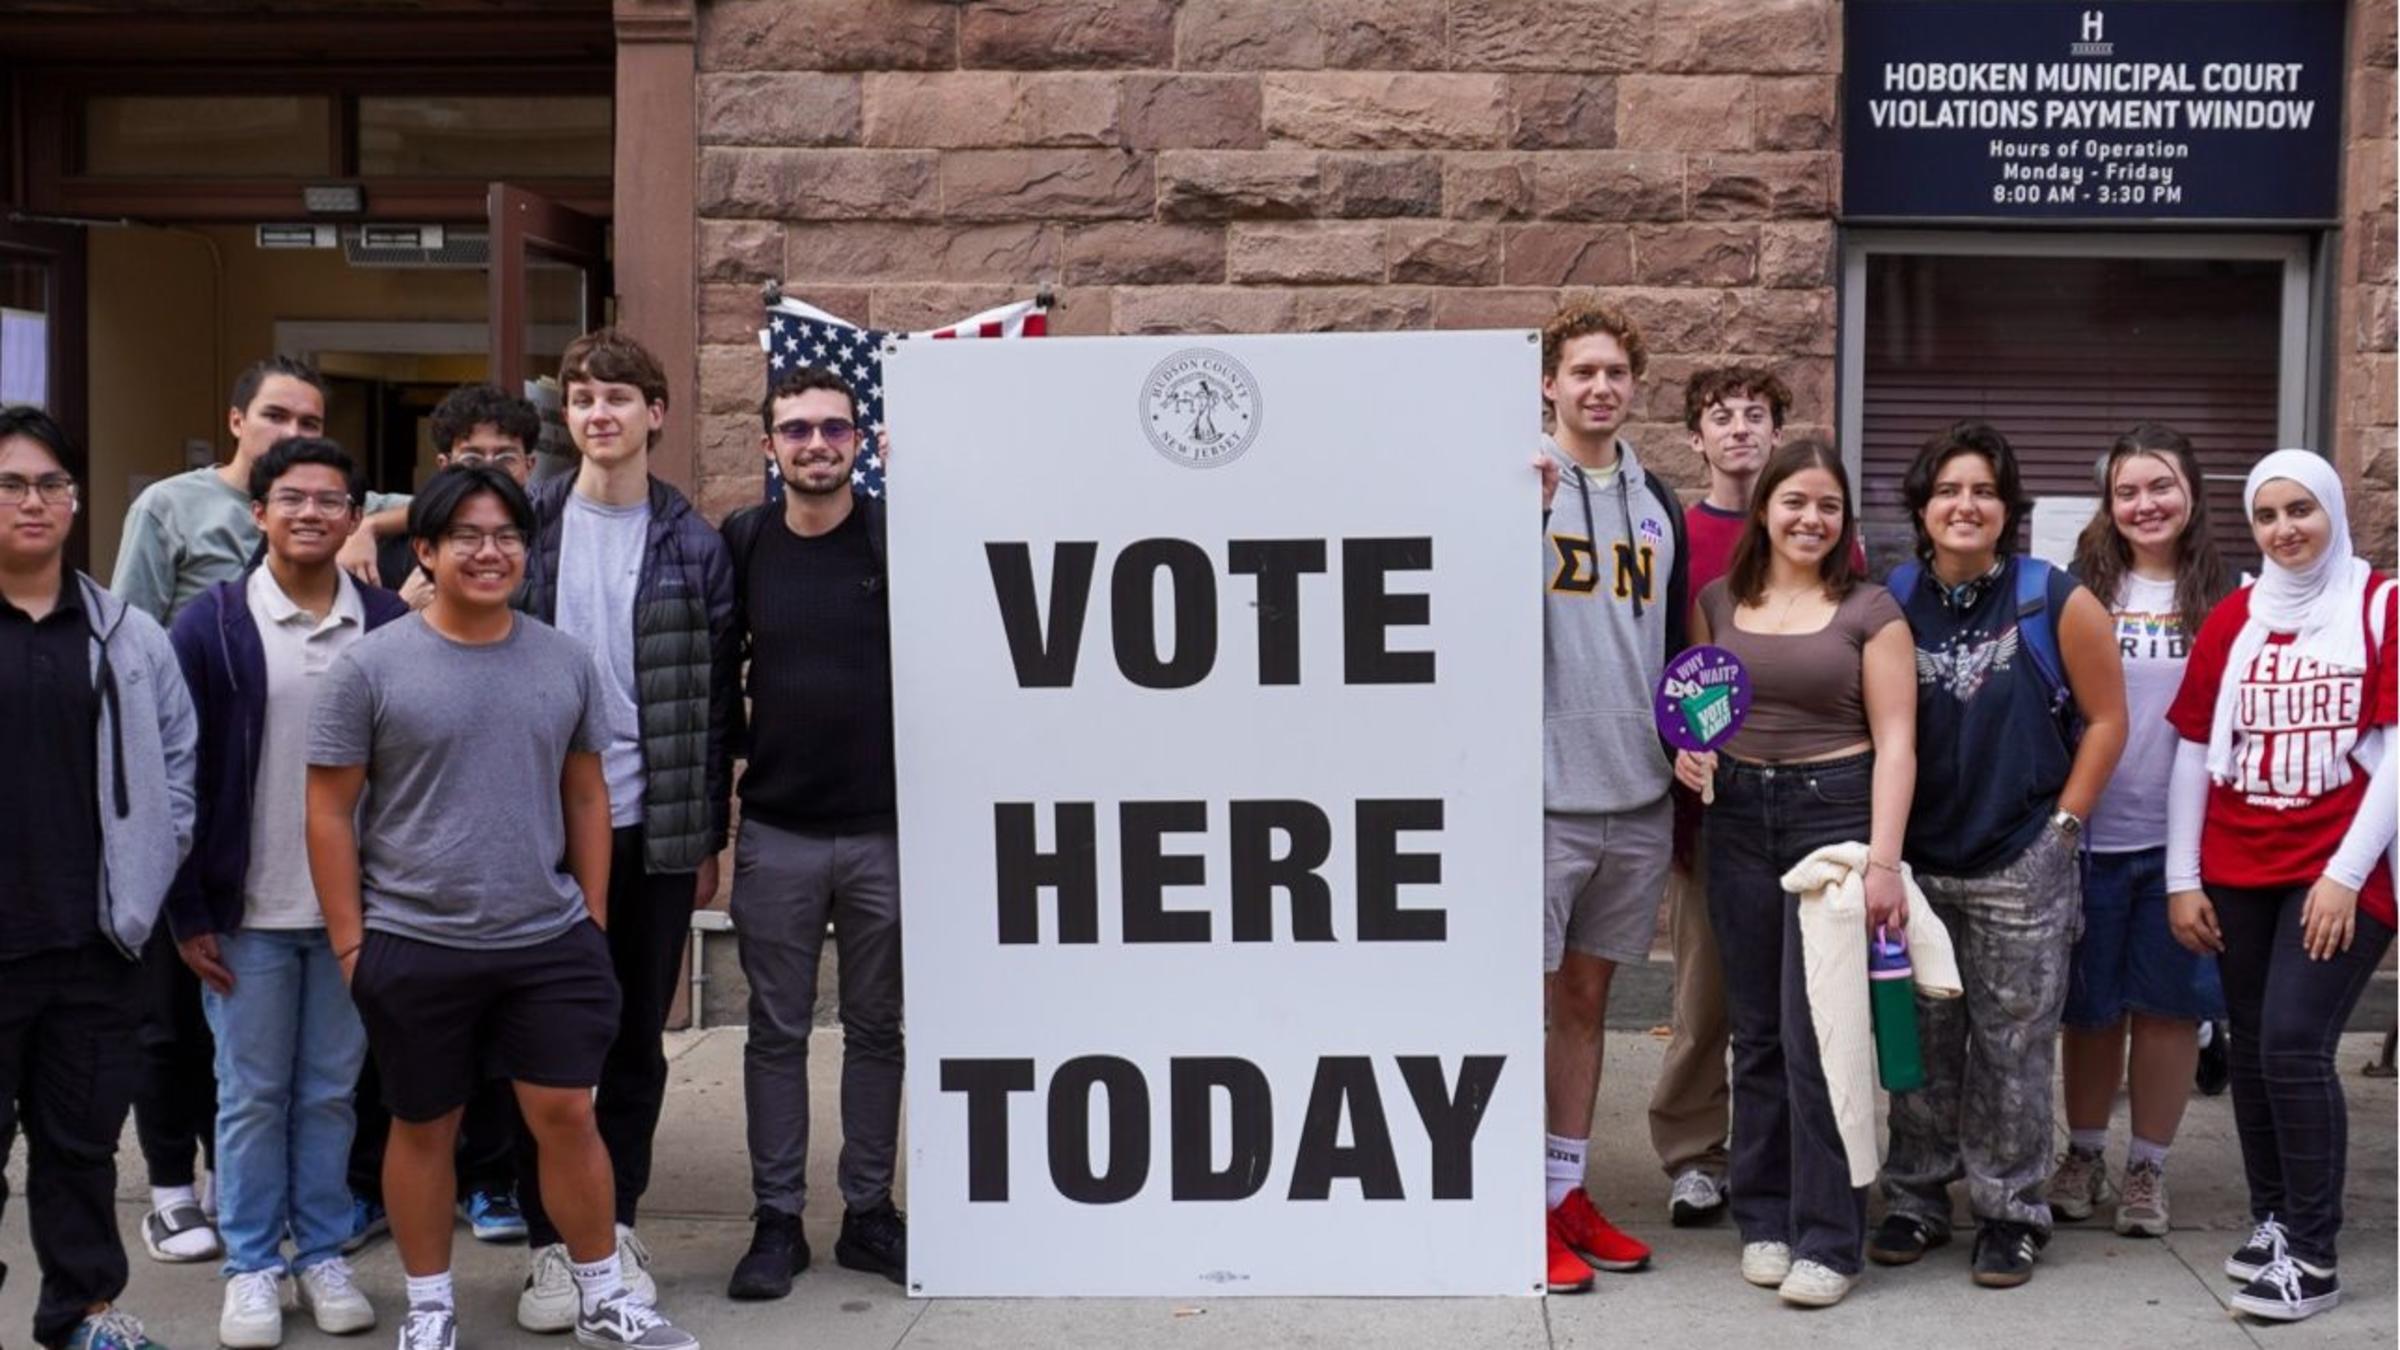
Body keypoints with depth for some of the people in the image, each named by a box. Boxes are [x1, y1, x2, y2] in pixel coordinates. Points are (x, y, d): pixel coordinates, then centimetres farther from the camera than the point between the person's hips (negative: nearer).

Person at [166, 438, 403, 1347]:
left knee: (331, 1092, 11)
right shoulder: (212, 625, -3)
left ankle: (323, 1254, 24)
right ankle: (252, 1265, 21)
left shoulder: (390, 625, 1)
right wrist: (187, 912, -5)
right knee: (252, 1094, 8)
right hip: (247, 910, -1)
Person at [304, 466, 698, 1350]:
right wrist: (350, 945, -6)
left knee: (566, 1113, 4)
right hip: (415, 946, -2)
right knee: (424, 1127, 11)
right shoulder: (372, 666, -5)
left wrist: (593, 919, 8)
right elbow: (331, 812, -3)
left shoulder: (565, 661, 4)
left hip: (549, 941, 2)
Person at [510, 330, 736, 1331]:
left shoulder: (693, 545, 3)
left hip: (654, 830, 1)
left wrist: (708, 837, 3)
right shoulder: (526, 527, 2)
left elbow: (717, 702, 5)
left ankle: (617, 1226, 24)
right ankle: (552, 1242, 15)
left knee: (638, 1041, 10)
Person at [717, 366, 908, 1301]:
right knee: (777, 1032, 7)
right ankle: (777, 1219, 17)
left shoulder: (900, 534, -3)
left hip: (885, 830, -1)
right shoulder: (742, 542, 3)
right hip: (775, 834, 1)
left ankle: (868, 1212, 21)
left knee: (876, 1028, 9)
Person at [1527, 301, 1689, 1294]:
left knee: (1588, 996, 13)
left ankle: (1567, 1192, 23)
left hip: (1638, 799, 6)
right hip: (1541, 793, -6)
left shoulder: (1657, 501, 13)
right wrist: (1531, 506, -25)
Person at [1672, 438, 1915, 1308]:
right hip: (1739, 817, 4)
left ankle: (1828, 1240, 2)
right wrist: (1690, 749, -6)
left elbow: (1894, 743, -5)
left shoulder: (1869, 610, -1)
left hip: (1836, 812, -3)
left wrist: (1883, 860, -13)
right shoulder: (1718, 602, 8)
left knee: (1817, 1033, -6)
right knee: (1756, 1031, 9)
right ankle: (1763, 1218, 20)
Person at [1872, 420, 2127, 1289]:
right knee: (1919, 1040, 11)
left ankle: (2010, 1213, 18)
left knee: (2012, 1046, 4)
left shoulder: (2055, 603, -5)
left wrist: (2064, 825, -3)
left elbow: (2106, 719, 0)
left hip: (2021, 866, -2)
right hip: (1916, 861, 3)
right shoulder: (1890, 601, 2)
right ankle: (1915, 1201, 24)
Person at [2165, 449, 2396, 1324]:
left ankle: (2314, 1255, -2)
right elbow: (2194, 752, 9)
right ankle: (2273, 1219, 23)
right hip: (2235, 872, 4)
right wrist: (2182, 878, 5)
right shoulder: (2231, 618, 8)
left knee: (2295, 1044, -11)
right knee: (2252, 1049, 8)